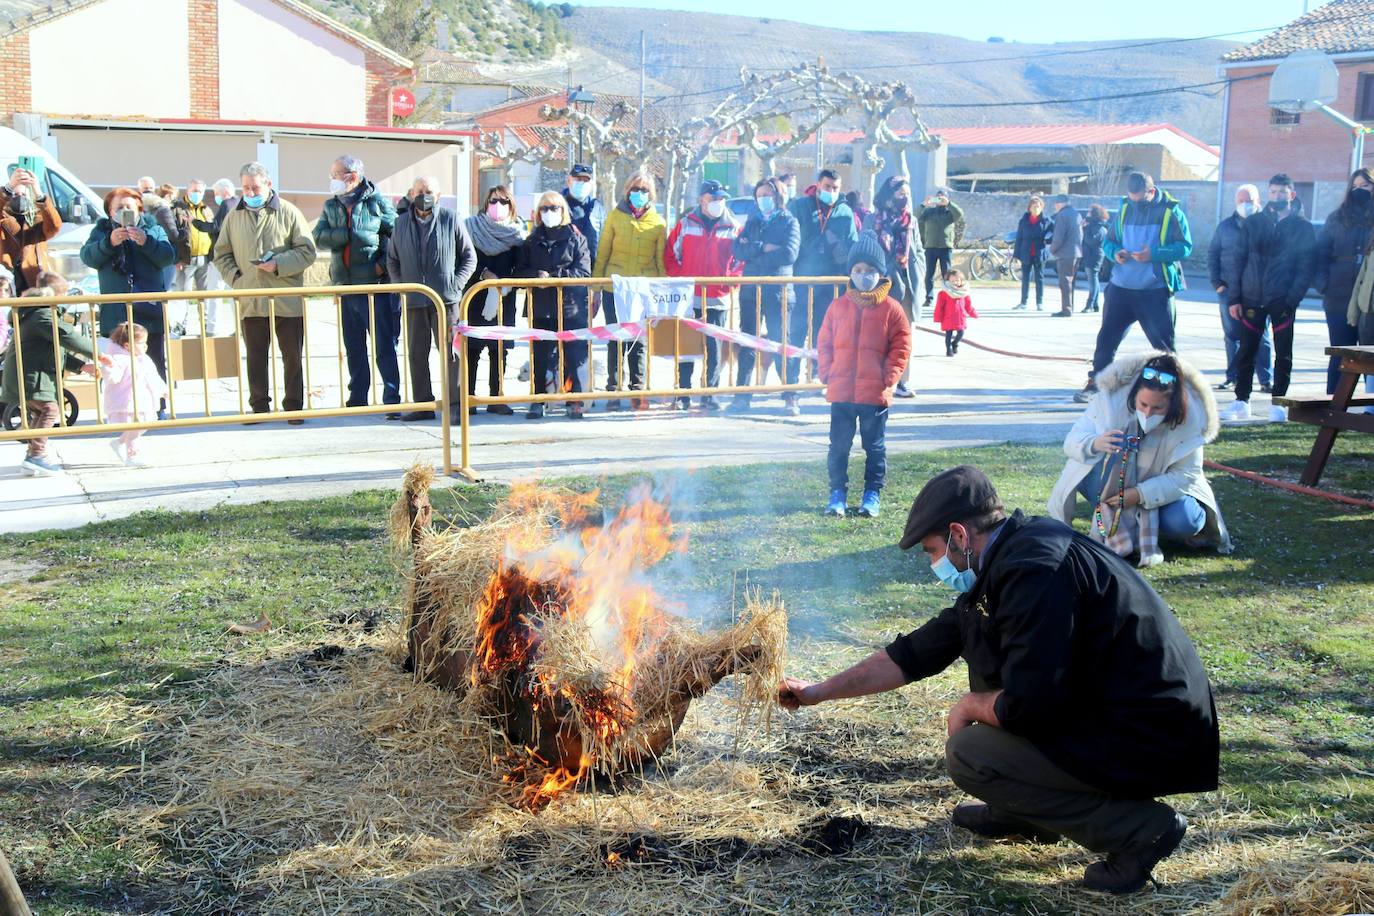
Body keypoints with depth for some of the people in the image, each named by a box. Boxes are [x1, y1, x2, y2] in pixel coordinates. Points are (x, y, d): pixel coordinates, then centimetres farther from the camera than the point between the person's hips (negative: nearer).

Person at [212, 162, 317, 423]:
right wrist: (234, 278, -1)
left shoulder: (288, 212, 0)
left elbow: (307, 251, -2)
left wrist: (279, 265, -14)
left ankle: (293, 406, 13)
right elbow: (221, 254, 16)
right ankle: (259, 407, 18)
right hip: (250, 302, 3)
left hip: (288, 301, -3)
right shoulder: (234, 217, 9)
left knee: (292, 357, 4)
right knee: (255, 358, 8)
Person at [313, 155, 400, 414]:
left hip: (375, 286, -5)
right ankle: (358, 399, 19)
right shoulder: (331, 205, 12)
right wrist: (351, 234, -17)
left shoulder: (377, 202, -1)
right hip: (345, 286, 5)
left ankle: (392, 399, -1)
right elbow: (320, 237, -3)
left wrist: (384, 264, -14)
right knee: (353, 348, 11)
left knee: (384, 345, -5)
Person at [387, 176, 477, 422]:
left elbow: (469, 256, 6)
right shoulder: (402, 223, 11)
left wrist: (456, 284, -5)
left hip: (446, 300, -3)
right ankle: (422, 404, 15)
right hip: (414, 301, 4)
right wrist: (400, 284, 6)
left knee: (450, 353, -5)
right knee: (417, 355, 7)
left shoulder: (451, 221, 2)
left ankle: (455, 404, -1)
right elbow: (392, 259, 20)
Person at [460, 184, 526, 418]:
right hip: (476, 295, -2)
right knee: (472, 348, -3)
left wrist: (509, 284, -11)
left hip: (504, 297, 2)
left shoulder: (516, 231, 9)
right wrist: (484, 274, -16)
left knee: (499, 349, 3)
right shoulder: (473, 227, 4)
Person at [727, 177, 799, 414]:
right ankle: (742, 397, 7)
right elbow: (738, 250, 3)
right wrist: (764, 248, -13)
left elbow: (789, 254, -13)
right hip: (751, 290, 4)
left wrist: (752, 251, -7)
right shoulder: (752, 220, 16)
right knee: (747, 345, 4)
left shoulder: (788, 221, 3)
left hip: (778, 290, -4)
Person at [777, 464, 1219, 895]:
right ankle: (1025, 811, 22)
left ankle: (1139, 826, -5)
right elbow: (916, 653, 16)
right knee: (978, 632, 14)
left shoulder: (1035, 570, -23)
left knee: (968, 753, -11)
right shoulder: (1004, 565, 8)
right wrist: (819, 692, 19)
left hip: (1156, 744, -10)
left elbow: (1027, 706, -26)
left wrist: (970, 706, -4)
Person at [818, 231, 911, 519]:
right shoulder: (839, 306, 3)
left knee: (874, 446, 9)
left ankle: (872, 494, 19)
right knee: (839, 444, 7)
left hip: (875, 393, -2)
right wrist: (827, 373, 0)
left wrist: (889, 378, -8)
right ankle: (838, 493, 16)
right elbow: (824, 343, 9)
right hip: (841, 391, 2)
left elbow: (901, 347, -2)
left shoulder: (891, 309, -3)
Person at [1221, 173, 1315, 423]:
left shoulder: (1302, 227, 1)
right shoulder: (1253, 223, 7)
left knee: (1283, 353, 2)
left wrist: (1292, 299, -13)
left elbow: (1307, 268, -2)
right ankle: (1241, 401, 12)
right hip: (1251, 298, 2)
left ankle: (1278, 403, 10)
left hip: (1283, 301, -2)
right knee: (1246, 351, 4)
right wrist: (1234, 297, 0)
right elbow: (1240, 260, 7)